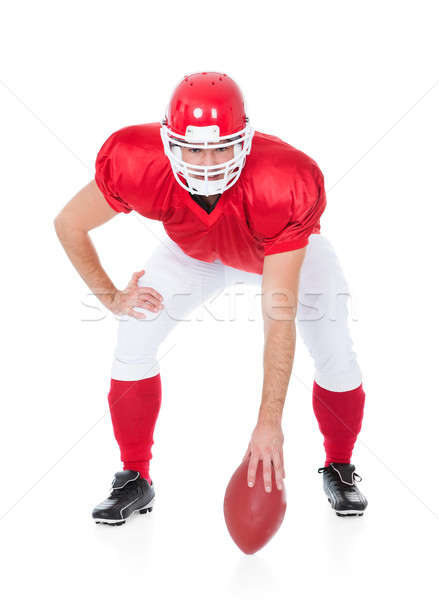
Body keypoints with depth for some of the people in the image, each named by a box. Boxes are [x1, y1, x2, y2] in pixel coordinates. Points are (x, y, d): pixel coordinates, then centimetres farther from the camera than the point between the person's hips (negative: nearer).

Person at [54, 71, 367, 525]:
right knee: (133, 342, -12)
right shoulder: (137, 164, -38)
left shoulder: (284, 186, -44)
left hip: (288, 250, -1)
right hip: (195, 252, 2)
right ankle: (135, 480, 7)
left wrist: (270, 421, -41)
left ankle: (338, 470, 18)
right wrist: (111, 297, -21)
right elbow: (69, 224, -17)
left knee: (336, 359, -12)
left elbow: (278, 316, -42)